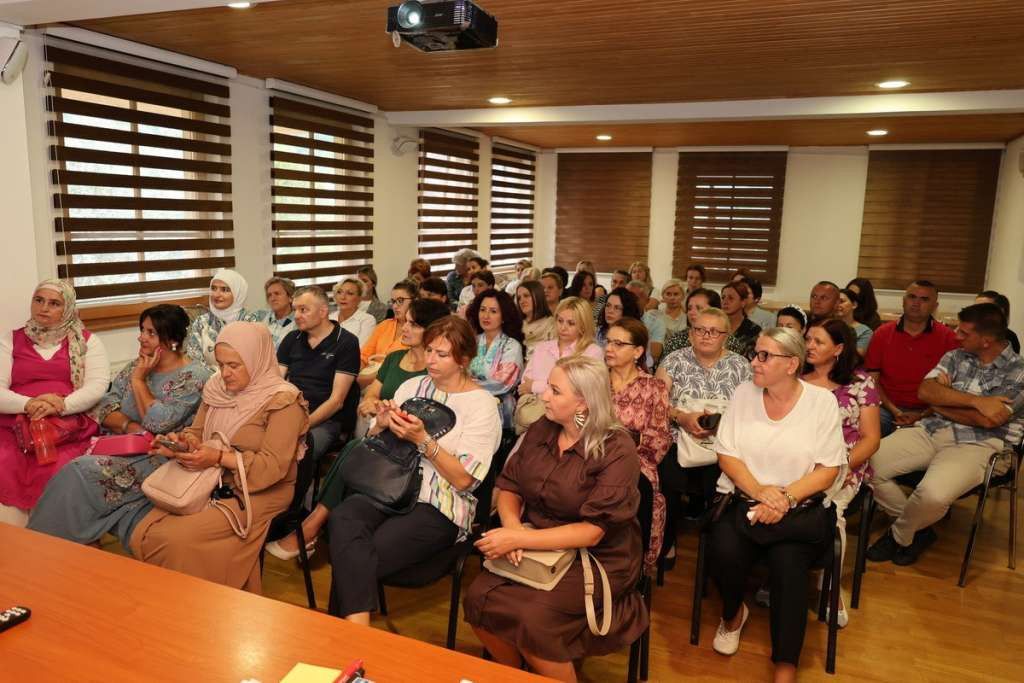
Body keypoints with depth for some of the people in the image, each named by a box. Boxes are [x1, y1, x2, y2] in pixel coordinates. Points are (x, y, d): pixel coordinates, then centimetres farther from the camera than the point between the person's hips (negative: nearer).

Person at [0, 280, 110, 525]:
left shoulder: (87, 341, 12)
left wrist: (60, 406, -18)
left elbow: (97, 387, -2)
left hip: (70, 427, -2)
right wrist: (28, 404, -15)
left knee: (55, 473, -31)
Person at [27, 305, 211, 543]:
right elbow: (104, 409, 8)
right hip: (121, 447, 6)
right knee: (78, 472, -23)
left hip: (159, 457, -6)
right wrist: (129, 426, -13)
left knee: (81, 472, -23)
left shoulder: (195, 375, -8)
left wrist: (139, 380, -8)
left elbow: (158, 423, -16)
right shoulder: (136, 365, 14)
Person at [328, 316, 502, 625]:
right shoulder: (412, 385, 13)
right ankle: (358, 629, -27)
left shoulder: (482, 404, -3)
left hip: (439, 507, -5)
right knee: (342, 516, -29)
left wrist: (422, 440, -18)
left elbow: (463, 479, -9)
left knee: (353, 559, -27)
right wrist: (381, 426, -4)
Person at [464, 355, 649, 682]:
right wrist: (512, 525, -16)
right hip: (539, 548, 6)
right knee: (478, 598, -16)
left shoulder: (616, 451, -17)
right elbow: (509, 486, 6)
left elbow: (592, 532, -20)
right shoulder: (542, 429, 0)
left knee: (532, 618, -27)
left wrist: (519, 539, -24)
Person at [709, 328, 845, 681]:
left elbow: (828, 470, -4)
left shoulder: (822, 400, -3)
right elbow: (726, 456, 1)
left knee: (787, 564, -29)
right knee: (724, 552, -26)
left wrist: (786, 498, -18)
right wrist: (760, 491, -16)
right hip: (744, 500, 2)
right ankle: (733, 613, 10)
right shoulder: (743, 393, 3)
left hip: (802, 508, -1)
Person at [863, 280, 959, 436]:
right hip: (888, 408, 2)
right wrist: (894, 410, -7)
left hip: (927, 413, -2)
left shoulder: (948, 338, 3)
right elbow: (872, 379, 6)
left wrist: (922, 415, -12)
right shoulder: (882, 333, 9)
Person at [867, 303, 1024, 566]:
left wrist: (940, 404, -2)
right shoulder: (956, 356, 12)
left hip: (976, 445, -5)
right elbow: (925, 391, -3)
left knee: (934, 493, -36)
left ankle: (900, 535, 1)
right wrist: (975, 400, -15)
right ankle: (917, 529, 7)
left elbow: (987, 420, -15)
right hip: (931, 431, 6)